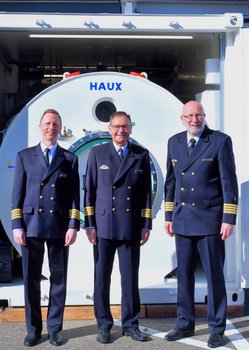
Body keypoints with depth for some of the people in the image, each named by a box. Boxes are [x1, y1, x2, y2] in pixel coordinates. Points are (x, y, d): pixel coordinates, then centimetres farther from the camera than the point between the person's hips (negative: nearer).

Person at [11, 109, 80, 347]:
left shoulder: (69, 159, 9)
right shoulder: (24, 156, 9)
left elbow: (74, 196, 5)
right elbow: (17, 193, 6)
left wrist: (73, 226, -4)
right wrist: (17, 225, -2)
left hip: (59, 227, 0)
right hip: (31, 225, 0)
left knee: (58, 279, 6)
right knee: (31, 279, 6)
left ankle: (54, 328, 19)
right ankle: (33, 329, 19)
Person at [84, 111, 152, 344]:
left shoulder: (141, 155, 8)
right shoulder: (97, 153, 5)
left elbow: (147, 192, 8)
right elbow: (89, 190, 4)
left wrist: (147, 225, 3)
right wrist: (89, 224, -1)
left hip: (131, 226, 1)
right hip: (104, 226, 0)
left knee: (131, 277, 6)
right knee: (101, 277, 5)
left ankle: (130, 324, 21)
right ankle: (104, 325, 19)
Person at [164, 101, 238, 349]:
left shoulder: (220, 141, -4)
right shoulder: (174, 142, 10)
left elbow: (229, 181, -7)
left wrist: (229, 219, -10)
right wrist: (169, 216, 12)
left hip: (209, 220, -4)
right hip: (182, 220, 5)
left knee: (214, 275, 4)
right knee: (184, 274, 12)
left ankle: (217, 329, 18)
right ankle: (185, 324, 26)